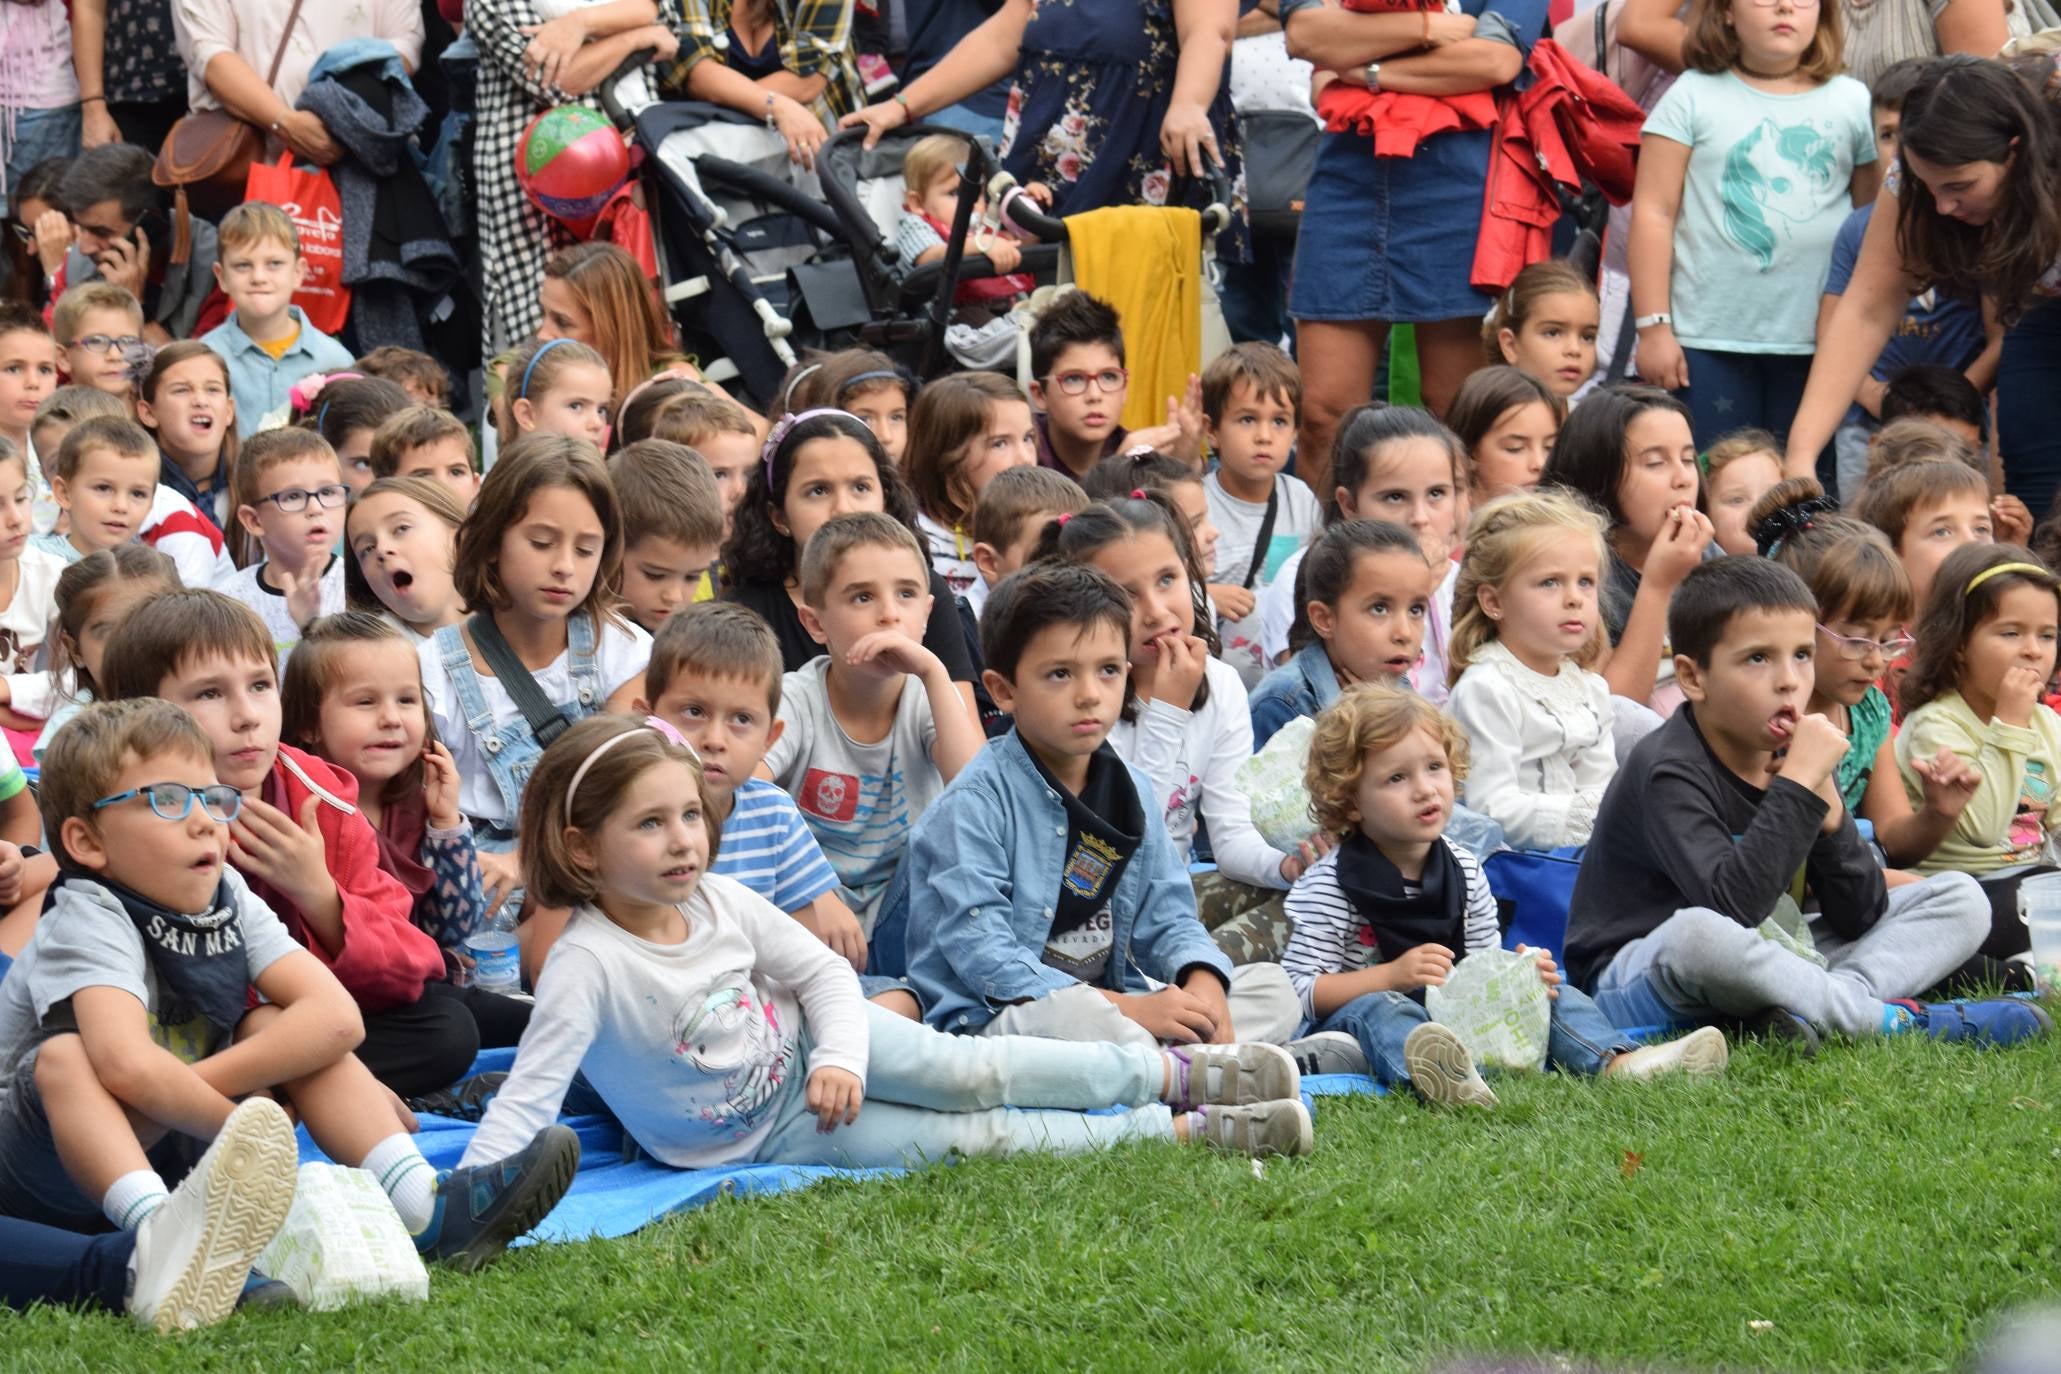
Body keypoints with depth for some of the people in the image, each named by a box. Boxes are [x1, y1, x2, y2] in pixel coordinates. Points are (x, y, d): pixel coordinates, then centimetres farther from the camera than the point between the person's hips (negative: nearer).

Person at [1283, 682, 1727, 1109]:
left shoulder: (1465, 871, 9)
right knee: (1374, 1008, -37)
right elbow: (1300, 990, -14)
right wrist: (1393, 975, -24)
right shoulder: (1329, 886, -8)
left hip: (1460, 1014, 6)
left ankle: (1617, 1062, -34)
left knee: (1554, 992, -7)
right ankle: (1436, 1076, -70)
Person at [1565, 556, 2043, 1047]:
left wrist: (1826, 803, -15)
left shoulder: (1787, 757, 3)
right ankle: (1895, 1019, -26)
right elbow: (1733, 905, -34)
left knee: (1960, 898, 4)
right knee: (1696, 932, -44)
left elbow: (1863, 916, 0)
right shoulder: (1669, 771, -19)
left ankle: (1841, 998, -24)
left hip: (1760, 973, 8)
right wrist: (1799, 785, -29)